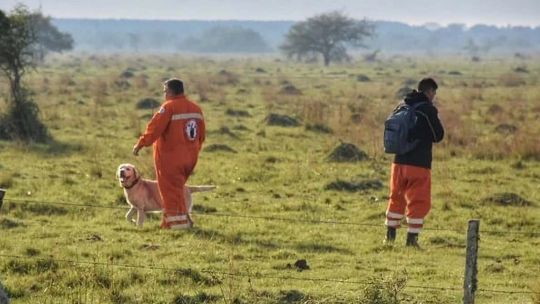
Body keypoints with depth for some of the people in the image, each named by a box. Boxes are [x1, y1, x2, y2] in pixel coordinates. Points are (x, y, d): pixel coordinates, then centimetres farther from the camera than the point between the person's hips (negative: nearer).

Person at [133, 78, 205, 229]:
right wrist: (194, 150, 25)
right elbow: (201, 136, 14)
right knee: (176, 189, 20)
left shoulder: (169, 107, -14)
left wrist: (140, 144, -19)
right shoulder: (196, 108, 9)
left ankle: (178, 222, -1)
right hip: (189, 158, 7)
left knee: (171, 190, 1)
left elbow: (154, 129, -21)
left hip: (171, 158, -7)